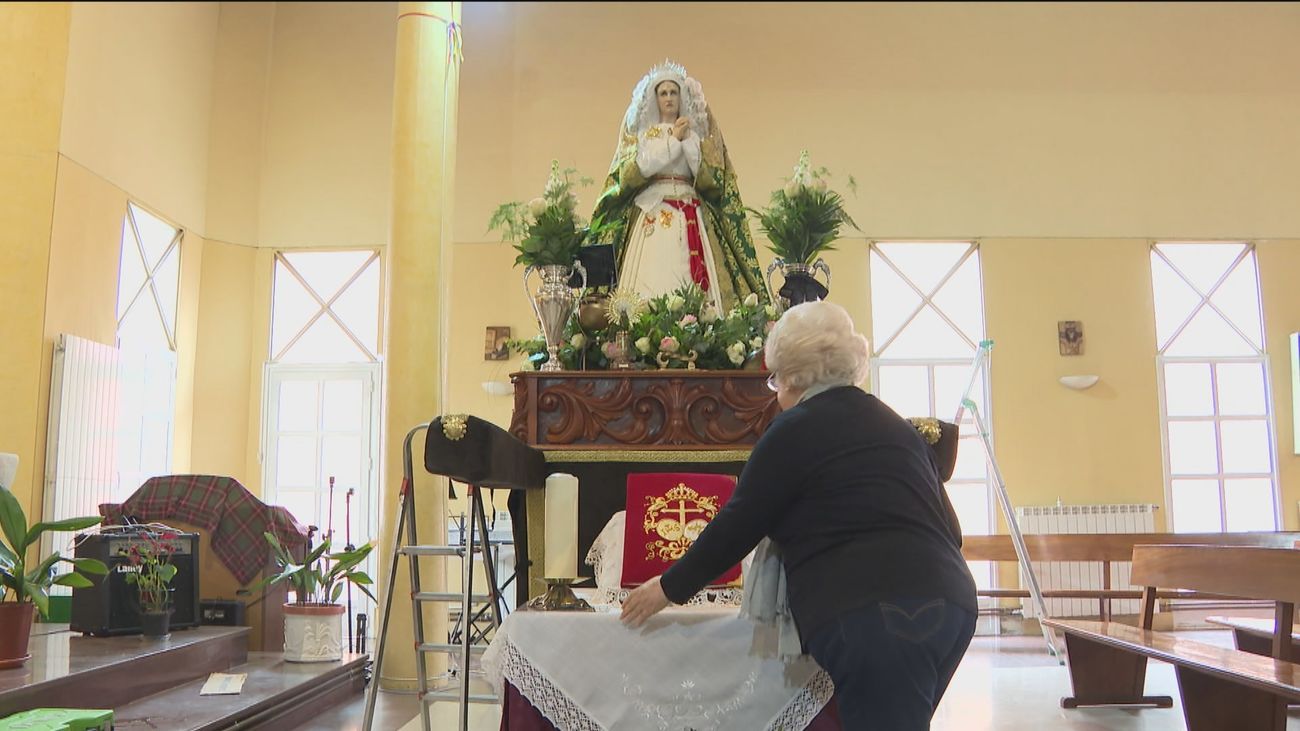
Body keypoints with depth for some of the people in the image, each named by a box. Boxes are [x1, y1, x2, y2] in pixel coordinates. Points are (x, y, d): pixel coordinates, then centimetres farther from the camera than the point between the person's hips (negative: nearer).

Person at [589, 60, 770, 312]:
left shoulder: (696, 132, 16)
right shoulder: (640, 132, 14)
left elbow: (709, 174, 6)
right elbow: (636, 169, -2)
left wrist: (687, 140, -2)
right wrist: (673, 140, -1)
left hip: (692, 214, 1)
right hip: (651, 213, -1)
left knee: (695, 285, -11)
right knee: (652, 280, -15)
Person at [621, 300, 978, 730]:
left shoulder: (796, 429, -1)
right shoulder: (896, 425, 20)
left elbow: (737, 526, 1)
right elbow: (950, 527, 20)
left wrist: (669, 589, 13)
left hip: (875, 614, -8)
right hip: (950, 602, 8)